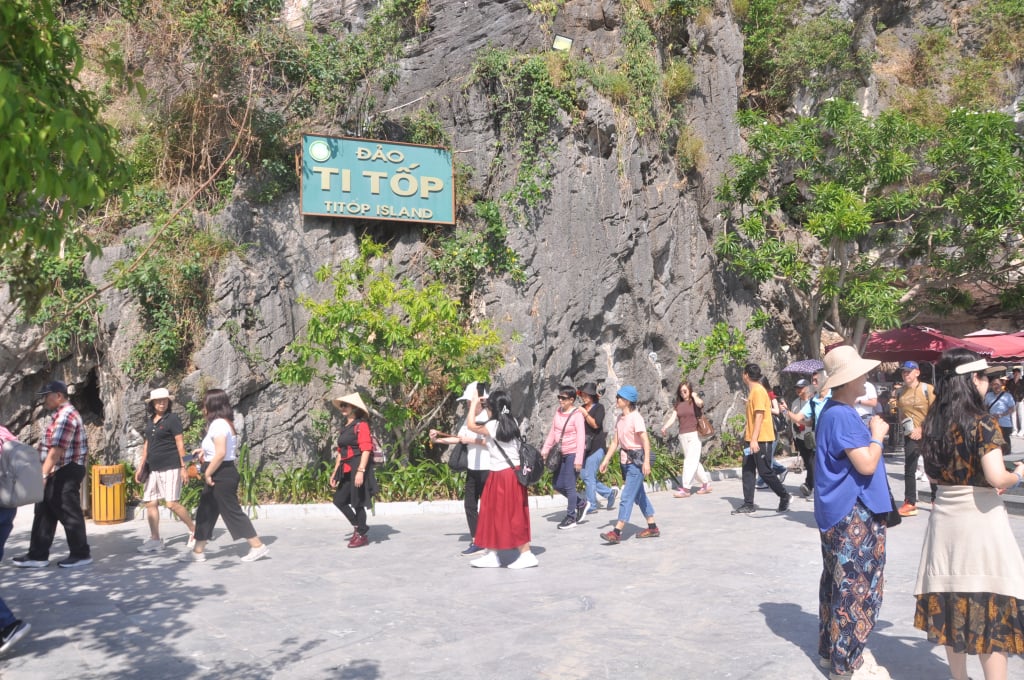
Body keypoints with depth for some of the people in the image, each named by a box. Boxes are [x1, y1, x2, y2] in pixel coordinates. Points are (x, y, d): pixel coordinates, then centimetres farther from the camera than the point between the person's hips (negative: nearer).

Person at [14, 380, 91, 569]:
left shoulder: (65, 416, -17)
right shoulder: (62, 414, 17)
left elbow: (56, 450, -24)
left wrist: (42, 475, -26)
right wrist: (45, 474, 17)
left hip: (66, 473, -11)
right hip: (58, 473, 11)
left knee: (69, 513, -2)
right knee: (44, 513, 12)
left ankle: (81, 554, 7)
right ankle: (37, 555, 17)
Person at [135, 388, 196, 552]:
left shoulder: (172, 419, -5)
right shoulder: (150, 421, 14)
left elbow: (180, 444, -9)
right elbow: (146, 445, 20)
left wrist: (183, 467, -13)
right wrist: (141, 467, 17)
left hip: (170, 467, -7)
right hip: (154, 469, 7)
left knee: (171, 503, -11)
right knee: (150, 502, 5)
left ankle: (194, 530, 4)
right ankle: (155, 539, 13)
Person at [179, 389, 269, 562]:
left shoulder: (218, 424, -17)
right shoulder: (223, 423, 13)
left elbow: (221, 453, -25)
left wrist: (207, 473, -18)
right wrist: (204, 451, 14)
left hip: (221, 475, -11)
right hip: (221, 475, 11)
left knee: (232, 511, -4)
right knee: (205, 512, 14)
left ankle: (257, 546, 1)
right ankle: (198, 551, 21)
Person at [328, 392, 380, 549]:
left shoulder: (361, 425, -10)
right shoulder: (344, 427, 15)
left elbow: (366, 449, -17)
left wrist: (360, 471, -24)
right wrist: (335, 472, 19)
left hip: (358, 468, -8)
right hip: (346, 470, 9)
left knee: (358, 503, -1)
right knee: (339, 500, 9)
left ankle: (362, 536, 13)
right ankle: (358, 527, 24)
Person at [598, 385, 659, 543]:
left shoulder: (635, 417, -16)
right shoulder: (620, 418, 8)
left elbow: (645, 441, -21)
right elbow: (615, 442, 13)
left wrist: (646, 461, -28)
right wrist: (605, 461, 12)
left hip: (636, 460, -9)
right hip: (625, 459, 9)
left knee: (627, 496, -8)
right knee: (639, 494, 15)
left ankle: (616, 532, -8)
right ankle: (652, 527, 25)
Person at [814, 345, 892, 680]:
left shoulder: (837, 412, 12)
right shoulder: (841, 416, -22)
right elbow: (867, 465, -22)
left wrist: (869, 433, 10)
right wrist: (877, 435, -10)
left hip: (842, 513, 11)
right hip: (853, 514, -11)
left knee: (839, 583, 18)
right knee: (856, 588, -3)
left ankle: (832, 648, 29)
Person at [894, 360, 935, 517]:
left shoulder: (928, 389, -9)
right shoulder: (900, 392, 5)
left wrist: (921, 429, -16)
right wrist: (904, 427, 1)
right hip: (910, 436, 4)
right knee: (909, 469, 3)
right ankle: (910, 503, 8)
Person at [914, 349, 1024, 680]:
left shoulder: (932, 423, 5)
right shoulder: (983, 423, -14)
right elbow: (996, 478, -20)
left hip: (945, 516, 6)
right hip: (980, 519, -6)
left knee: (951, 601, 14)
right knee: (990, 606, 3)